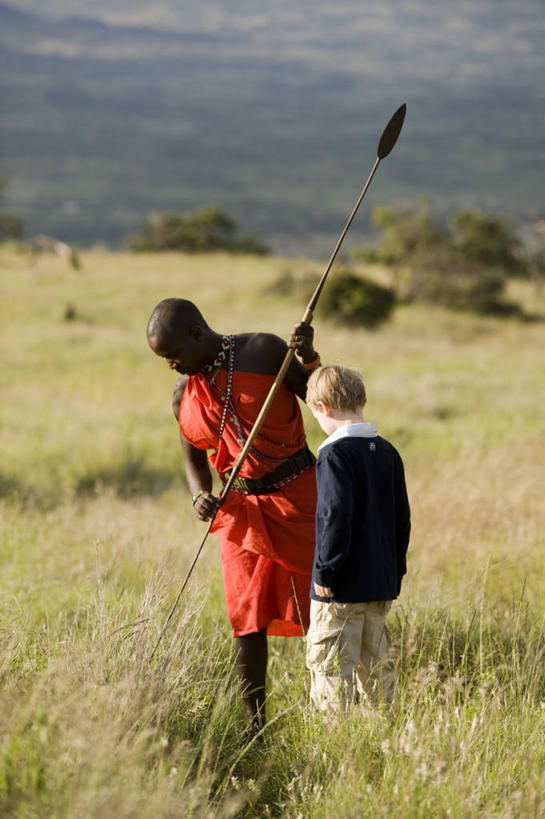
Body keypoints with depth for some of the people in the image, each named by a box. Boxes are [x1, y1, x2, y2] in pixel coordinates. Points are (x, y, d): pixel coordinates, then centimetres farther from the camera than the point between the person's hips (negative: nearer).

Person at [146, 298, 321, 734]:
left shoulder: (264, 351, -8)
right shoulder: (184, 393, 4)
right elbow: (194, 458, 15)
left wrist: (309, 358, -21)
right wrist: (200, 495, -5)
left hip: (296, 494, -3)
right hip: (240, 508, 3)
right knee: (247, 619, 1)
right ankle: (255, 725, 9)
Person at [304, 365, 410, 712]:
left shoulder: (335, 454, -14)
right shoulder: (388, 452, 9)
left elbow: (336, 516, -22)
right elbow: (402, 518, 13)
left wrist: (326, 571, -15)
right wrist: (395, 571, 19)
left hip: (341, 590, -8)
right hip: (381, 583, 8)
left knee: (331, 666, -3)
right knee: (377, 663, 16)